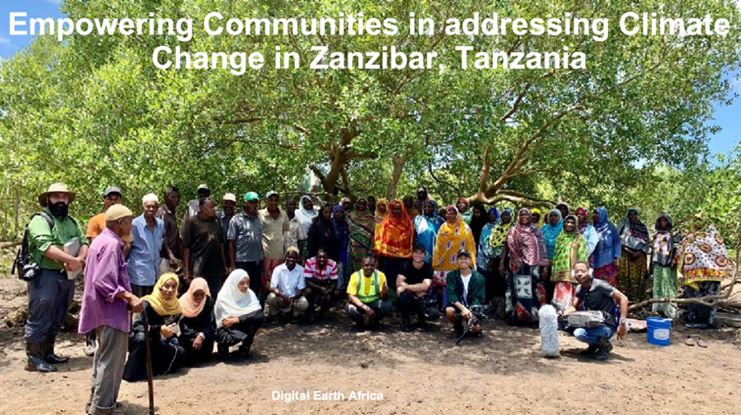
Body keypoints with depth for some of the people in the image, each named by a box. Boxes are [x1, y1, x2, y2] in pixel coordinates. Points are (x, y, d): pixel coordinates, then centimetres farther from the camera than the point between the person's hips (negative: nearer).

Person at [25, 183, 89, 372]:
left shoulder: (72, 222, 16)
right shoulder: (40, 220, -8)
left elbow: (84, 243, 8)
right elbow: (45, 246, -22)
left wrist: (80, 259, -14)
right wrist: (72, 260, -24)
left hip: (67, 276, 8)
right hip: (45, 276, -8)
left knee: (56, 319, 16)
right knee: (40, 319, -3)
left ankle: (47, 352, 27)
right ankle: (34, 358, 4)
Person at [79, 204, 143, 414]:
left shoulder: (101, 240, 12)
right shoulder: (112, 244, -19)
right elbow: (103, 282, -26)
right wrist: (129, 297, -24)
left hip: (103, 309, 11)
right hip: (111, 310, -11)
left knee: (104, 356, 20)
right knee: (111, 360, -2)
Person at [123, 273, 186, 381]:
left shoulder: (176, 307, -1)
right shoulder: (147, 303, -19)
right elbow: (137, 327, -30)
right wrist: (159, 329, -36)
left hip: (157, 345, 5)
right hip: (138, 340, -5)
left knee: (180, 353, -20)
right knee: (142, 337, -40)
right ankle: (132, 372, -26)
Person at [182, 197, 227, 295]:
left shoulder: (216, 223, 12)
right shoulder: (192, 222, -5)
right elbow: (186, 247, -8)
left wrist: (224, 264, 13)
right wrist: (187, 270, -12)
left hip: (217, 269, 6)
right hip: (199, 271, -6)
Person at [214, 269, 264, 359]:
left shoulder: (250, 294, -10)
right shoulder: (223, 297, -18)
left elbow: (258, 314, -24)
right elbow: (223, 322, -18)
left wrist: (237, 319, -31)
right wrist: (245, 317, -24)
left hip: (242, 327, 3)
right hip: (226, 329, -3)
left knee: (258, 318, -26)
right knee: (230, 338, -36)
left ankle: (245, 347, -2)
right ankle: (223, 346, 2)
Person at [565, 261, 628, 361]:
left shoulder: (599, 285, -18)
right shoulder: (579, 288, 4)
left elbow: (623, 299, -20)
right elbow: (574, 307, 4)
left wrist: (623, 323, -25)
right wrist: (563, 315, -20)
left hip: (607, 326, -8)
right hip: (592, 323, 8)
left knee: (579, 333, -30)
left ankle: (604, 345, -2)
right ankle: (594, 344, 10)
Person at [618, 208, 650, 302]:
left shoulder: (642, 227, 14)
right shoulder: (624, 226, 10)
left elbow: (646, 241, 10)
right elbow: (619, 238, 3)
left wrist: (640, 252, -5)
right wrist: (627, 249, -9)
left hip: (639, 256, 2)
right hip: (625, 255, -1)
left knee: (638, 278, -2)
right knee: (625, 277, -8)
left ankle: (638, 297, 0)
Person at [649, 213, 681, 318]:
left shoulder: (672, 235, 3)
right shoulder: (656, 235, 18)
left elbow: (677, 249, -5)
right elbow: (651, 250, 19)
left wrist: (674, 260, -18)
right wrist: (651, 266, 17)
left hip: (668, 265, -5)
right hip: (657, 264, 5)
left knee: (668, 285, -8)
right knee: (657, 285, 5)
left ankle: (669, 309, -8)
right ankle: (659, 307, 11)